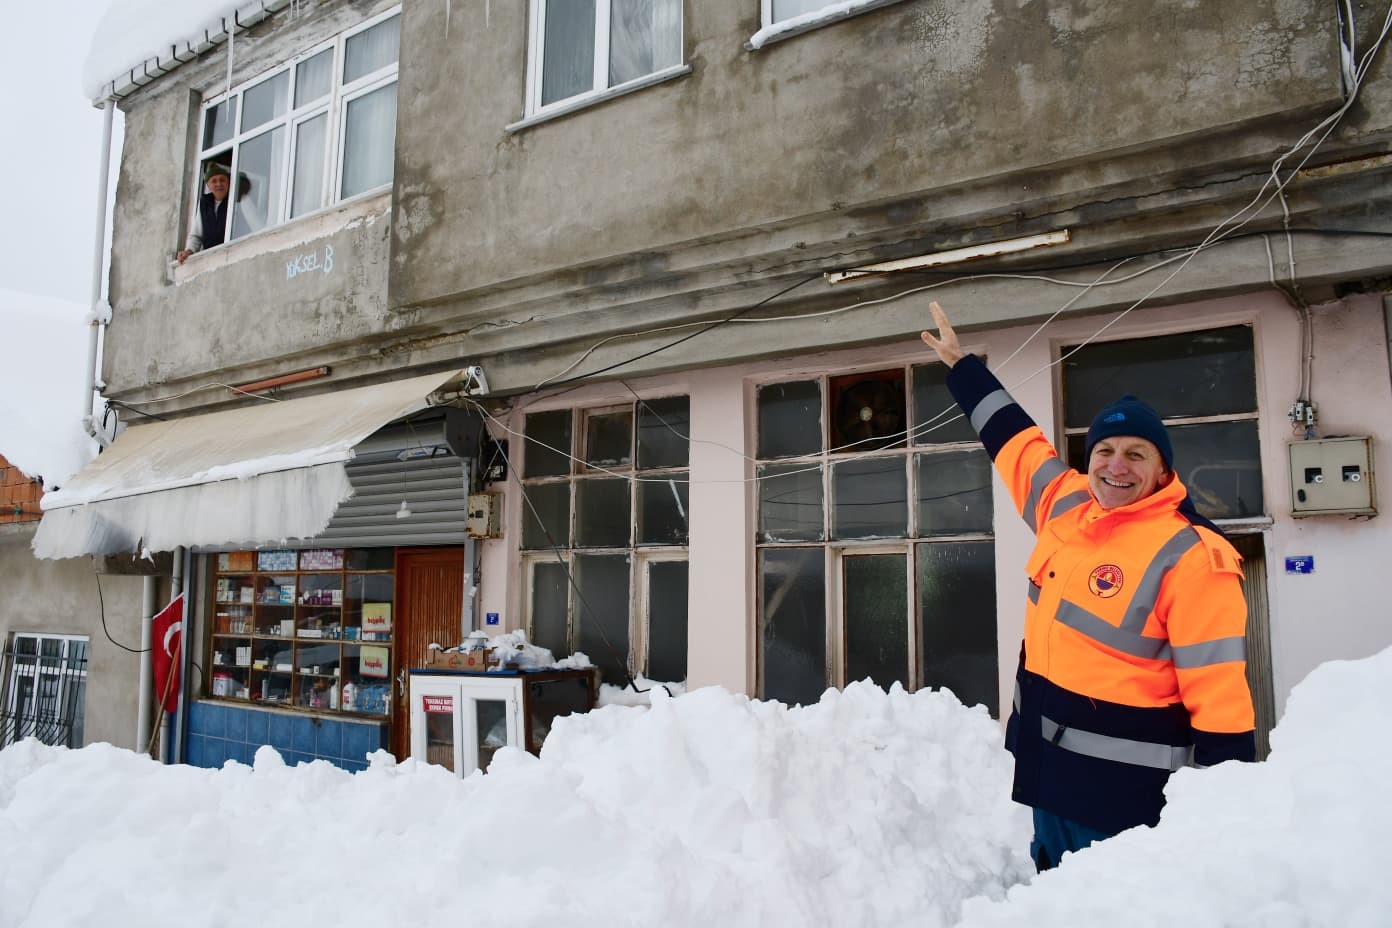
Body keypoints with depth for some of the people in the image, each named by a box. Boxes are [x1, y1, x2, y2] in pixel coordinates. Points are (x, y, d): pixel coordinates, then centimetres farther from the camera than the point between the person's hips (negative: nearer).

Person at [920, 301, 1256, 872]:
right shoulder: (1065, 506, 1)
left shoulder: (1189, 555, -17)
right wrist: (961, 365, 26)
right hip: (1049, 771, 7)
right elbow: (1014, 439, 17)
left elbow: (1219, 690, -17)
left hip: (1127, 790, -7)